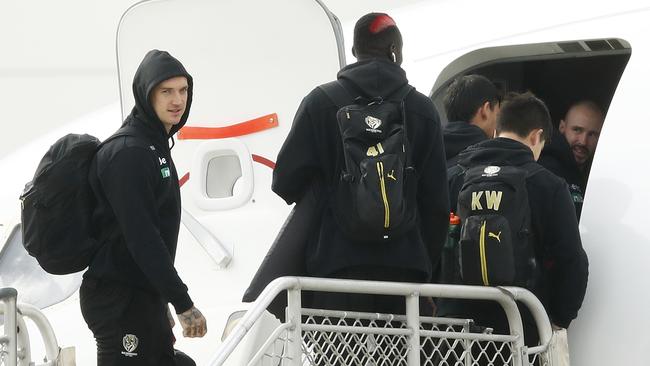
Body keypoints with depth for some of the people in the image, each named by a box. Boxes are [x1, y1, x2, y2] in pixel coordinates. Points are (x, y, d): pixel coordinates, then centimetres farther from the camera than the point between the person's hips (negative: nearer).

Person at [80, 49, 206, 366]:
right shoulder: (127, 152, -17)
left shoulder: (154, 146, 16)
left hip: (145, 297, 10)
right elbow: (141, 237, -23)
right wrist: (182, 303, -24)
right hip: (120, 301, -10)